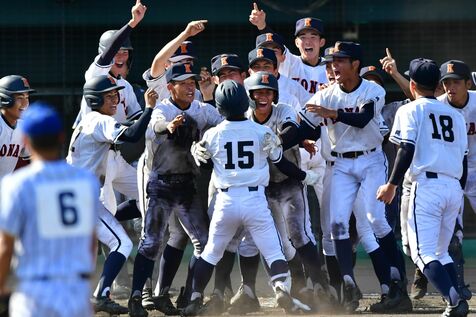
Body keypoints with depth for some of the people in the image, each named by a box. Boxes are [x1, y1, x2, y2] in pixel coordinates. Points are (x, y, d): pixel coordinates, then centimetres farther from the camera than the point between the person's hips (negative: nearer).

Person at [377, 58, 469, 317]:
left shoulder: (410, 110, 3)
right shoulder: (455, 115, 20)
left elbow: (407, 150, -10)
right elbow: (463, 158, 18)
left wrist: (392, 185, -7)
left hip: (427, 186, -6)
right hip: (454, 187, 6)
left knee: (423, 252, -10)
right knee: (441, 251, 18)